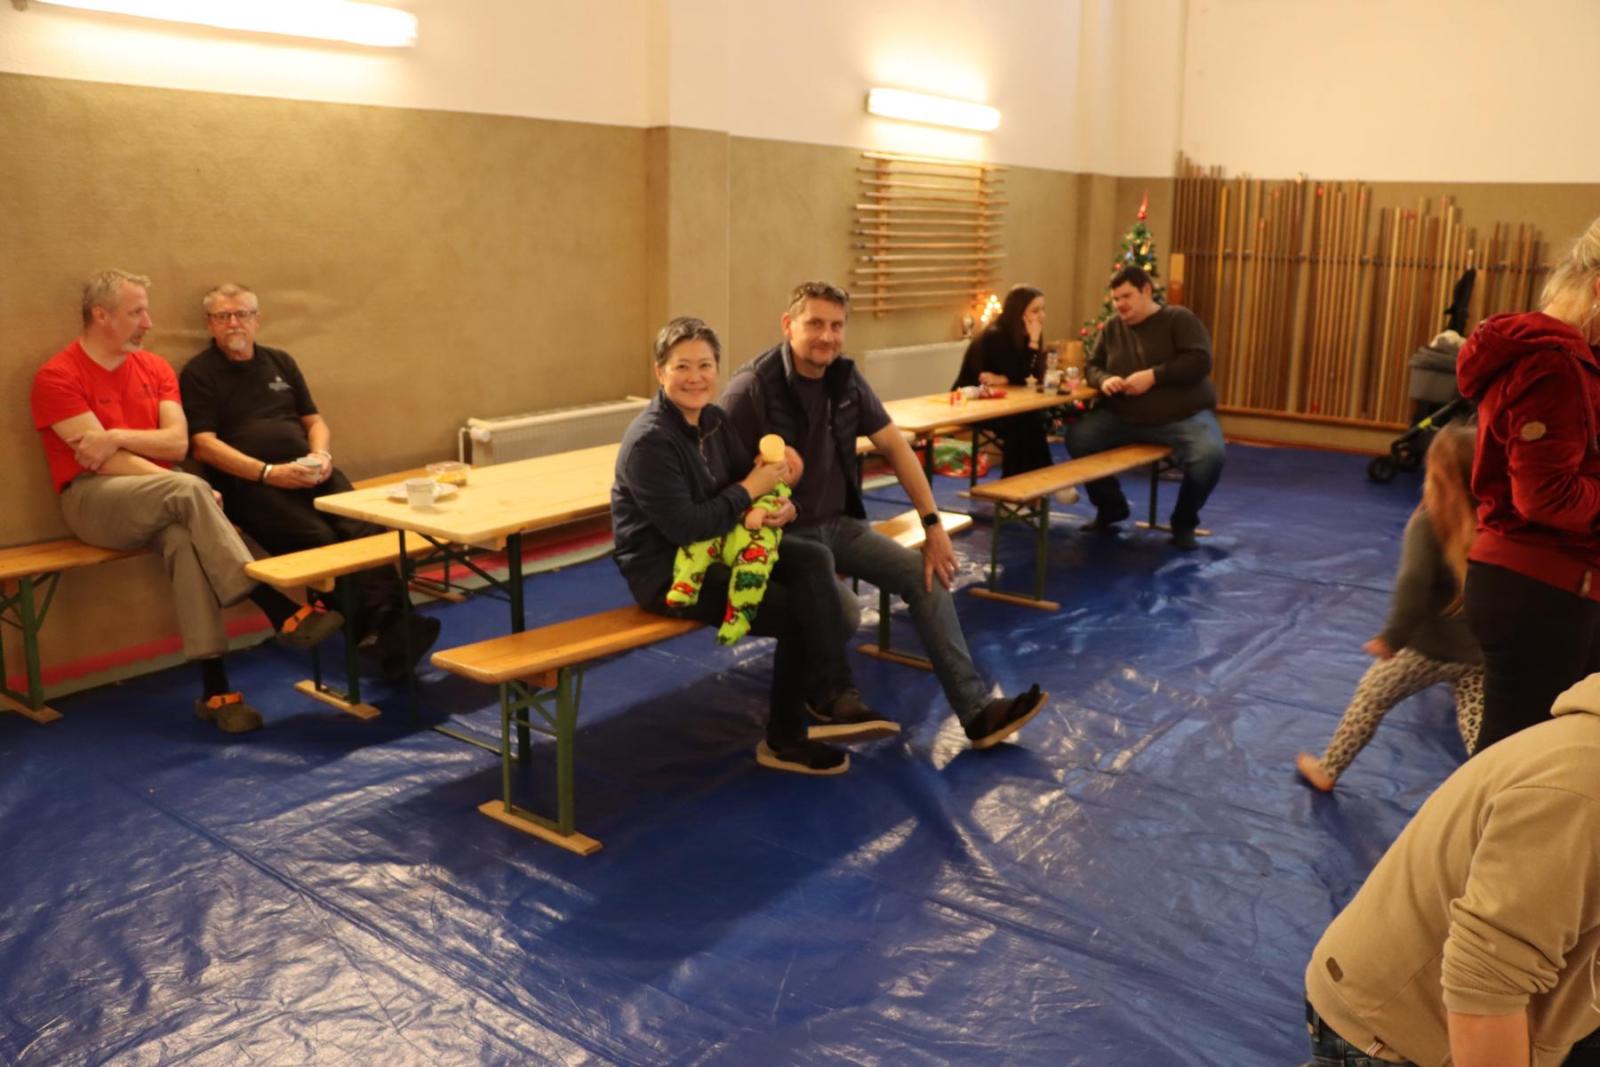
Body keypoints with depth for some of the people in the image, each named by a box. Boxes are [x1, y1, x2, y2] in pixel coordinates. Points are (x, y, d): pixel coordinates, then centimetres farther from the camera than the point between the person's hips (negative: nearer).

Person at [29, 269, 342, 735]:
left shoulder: (154, 367, 12)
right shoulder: (57, 377, -5)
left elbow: (177, 441, 1)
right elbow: (103, 461, -14)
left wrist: (118, 436, -15)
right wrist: (185, 488, -20)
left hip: (158, 497, 4)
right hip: (93, 498, -4)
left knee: (184, 537, -32)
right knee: (189, 490, -33)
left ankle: (214, 686, -36)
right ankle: (281, 611, -35)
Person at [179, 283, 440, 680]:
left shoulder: (280, 362, 25)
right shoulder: (199, 374, 9)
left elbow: (315, 421, 25)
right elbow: (204, 445, -2)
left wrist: (320, 455, 1)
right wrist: (268, 473, -14)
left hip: (308, 473, 4)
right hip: (248, 483, -4)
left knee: (365, 528, -26)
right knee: (319, 539, -32)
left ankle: (390, 623, -40)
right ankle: (373, 631, -34)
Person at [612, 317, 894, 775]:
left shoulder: (714, 419, 5)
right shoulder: (649, 442, -20)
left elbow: (737, 487, 13)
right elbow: (684, 527, -26)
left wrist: (778, 503, -11)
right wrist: (751, 490, -18)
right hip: (666, 571, -8)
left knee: (813, 560, -16)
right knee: (797, 611, -16)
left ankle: (835, 697, -19)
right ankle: (785, 740, 0)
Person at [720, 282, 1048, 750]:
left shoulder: (846, 377, 3)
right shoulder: (752, 388, -16)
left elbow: (895, 447, 5)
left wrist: (933, 524, 0)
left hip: (840, 522, 6)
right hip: (784, 533, -6)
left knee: (926, 576, -9)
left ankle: (976, 711, -7)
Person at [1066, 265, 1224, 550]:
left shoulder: (1179, 319, -2)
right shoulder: (1111, 328, 11)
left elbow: (1200, 362, -14)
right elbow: (1091, 366, 14)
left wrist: (1153, 376, -22)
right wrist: (1104, 380, -11)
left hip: (1184, 416, -4)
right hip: (1124, 417, 4)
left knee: (1209, 456, -33)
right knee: (1076, 436, -18)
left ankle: (1184, 522, -3)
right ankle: (1111, 507, 5)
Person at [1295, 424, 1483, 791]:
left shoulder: (1428, 521, -16)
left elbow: (1413, 581, -27)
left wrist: (1393, 635, -22)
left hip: (1428, 648, -3)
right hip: (1480, 654, 3)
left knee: (1369, 697, 15)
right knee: (1478, 727, 5)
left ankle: (1327, 770, 27)